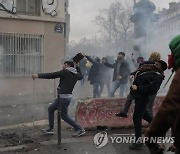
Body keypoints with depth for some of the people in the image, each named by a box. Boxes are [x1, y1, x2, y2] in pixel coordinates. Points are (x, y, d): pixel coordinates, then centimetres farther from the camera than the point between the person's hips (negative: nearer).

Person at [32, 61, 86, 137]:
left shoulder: (65, 72, -9)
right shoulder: (76, 75, 11)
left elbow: (51, 75, -10)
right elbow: (81, 76, 35)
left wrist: (38, 75, -5)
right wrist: (77, 67, 36)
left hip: (64, 97, -9)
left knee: (64, 116, 1)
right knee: (50, 109, 18)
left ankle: (80, 129, 6)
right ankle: (50, 129, 22)